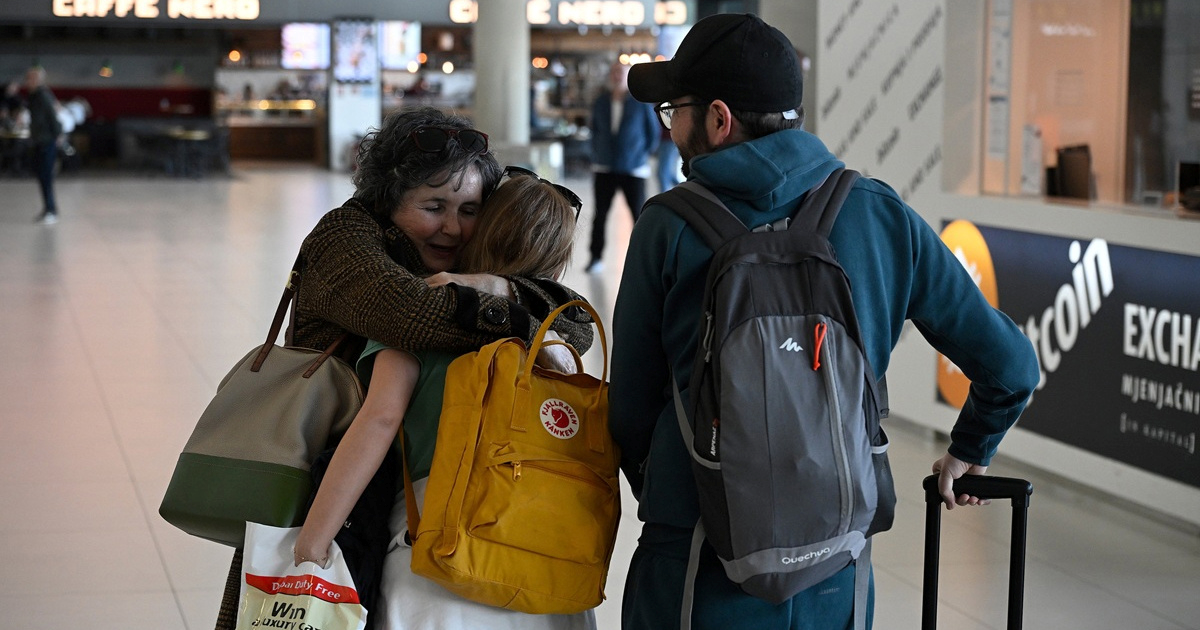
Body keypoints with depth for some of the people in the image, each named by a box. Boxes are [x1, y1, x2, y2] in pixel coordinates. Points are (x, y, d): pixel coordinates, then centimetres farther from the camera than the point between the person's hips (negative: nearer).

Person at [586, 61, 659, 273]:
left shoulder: (641, 101, -3)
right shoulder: (601, 102, 6)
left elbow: (653, 131, 5)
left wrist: (645, 154, 6)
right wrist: (597, 153, 12)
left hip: (634, 169, -3)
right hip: (604, 168, 3)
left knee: (639, 215, -1)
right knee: (600, 214, 6)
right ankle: (596, 257, 15)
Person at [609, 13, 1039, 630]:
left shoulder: (668, 227, -8)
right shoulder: (884, 216, -1)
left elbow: (631, 410, 0)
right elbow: (1010, 364, 4)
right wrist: (967, 454, 24)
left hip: (699, 579, -3)